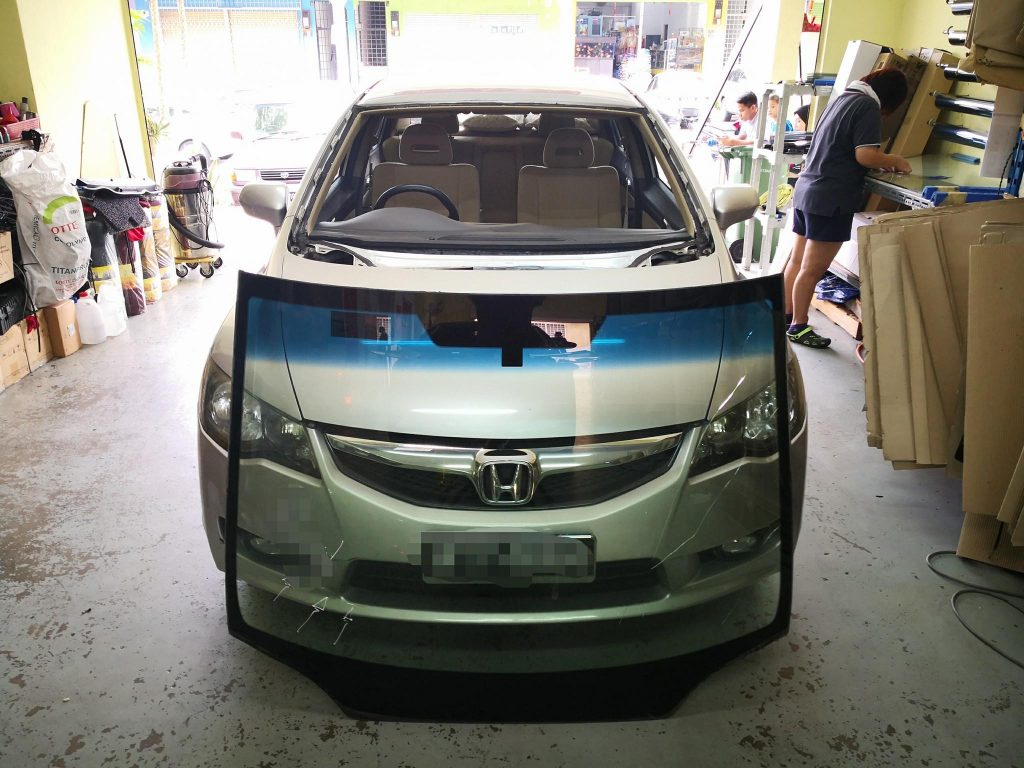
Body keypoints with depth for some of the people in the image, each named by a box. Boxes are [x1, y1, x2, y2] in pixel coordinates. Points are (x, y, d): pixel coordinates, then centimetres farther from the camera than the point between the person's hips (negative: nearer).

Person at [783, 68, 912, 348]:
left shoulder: (843, 97, 16)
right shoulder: (867, 106, -11)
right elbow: (865, 155, -19)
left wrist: (880, 161, 18)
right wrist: (895, 162, -2)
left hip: (806, 189, 9)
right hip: (830, 199, -9)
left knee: (797, 261, 14)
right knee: (813, 268, -1)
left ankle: (786, 316, 23)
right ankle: (798, 327, 7)